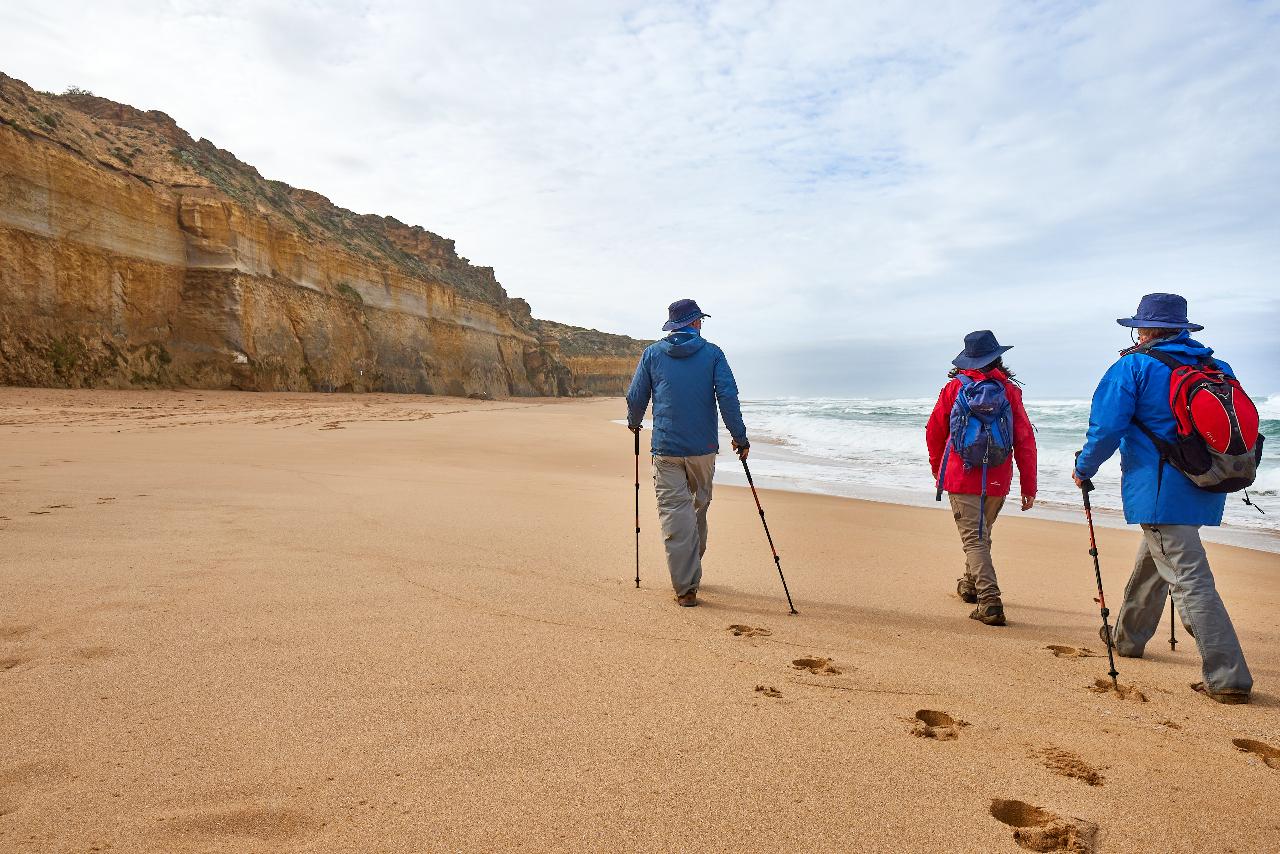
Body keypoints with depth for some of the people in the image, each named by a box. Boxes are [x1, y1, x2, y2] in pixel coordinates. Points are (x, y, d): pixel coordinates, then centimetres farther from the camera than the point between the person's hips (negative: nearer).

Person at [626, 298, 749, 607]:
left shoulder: (652, 353, 4)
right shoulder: (712, 353, 1)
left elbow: (635, 396, 7)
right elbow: (728, 396, -7)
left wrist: (634, 422, 27)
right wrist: (740, 437, -1)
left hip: (666, 448, -1)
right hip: (703, 448, 1)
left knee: (674, 513, 0)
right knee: (699, 507, 20)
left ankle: (686, 587, -3)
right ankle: (692, 569, 36)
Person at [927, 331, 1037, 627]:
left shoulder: (953, 388, -2)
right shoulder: (1009, 390, -2)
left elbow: (934, 433, 6)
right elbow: (1025, 440, -3)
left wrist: (937, 469, 23)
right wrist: (1029, 486, 3)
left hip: (960, 477, -2)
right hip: (997, 481, 2)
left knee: (974, 538, -1)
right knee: (982, 533, 22)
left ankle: (989, 601, -14)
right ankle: (971, 584, 41)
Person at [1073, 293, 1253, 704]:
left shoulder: (1134, 366, -8)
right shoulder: (1217, 368, 12)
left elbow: (1107, 427, -13)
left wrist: (1084, 469, 1)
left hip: (1160, 492, -8)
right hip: (1204, 490, 8)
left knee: (1190, 580, -6)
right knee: (1150, 562, 23)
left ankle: (1228, 678, -7)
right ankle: (1128, 637, 39)